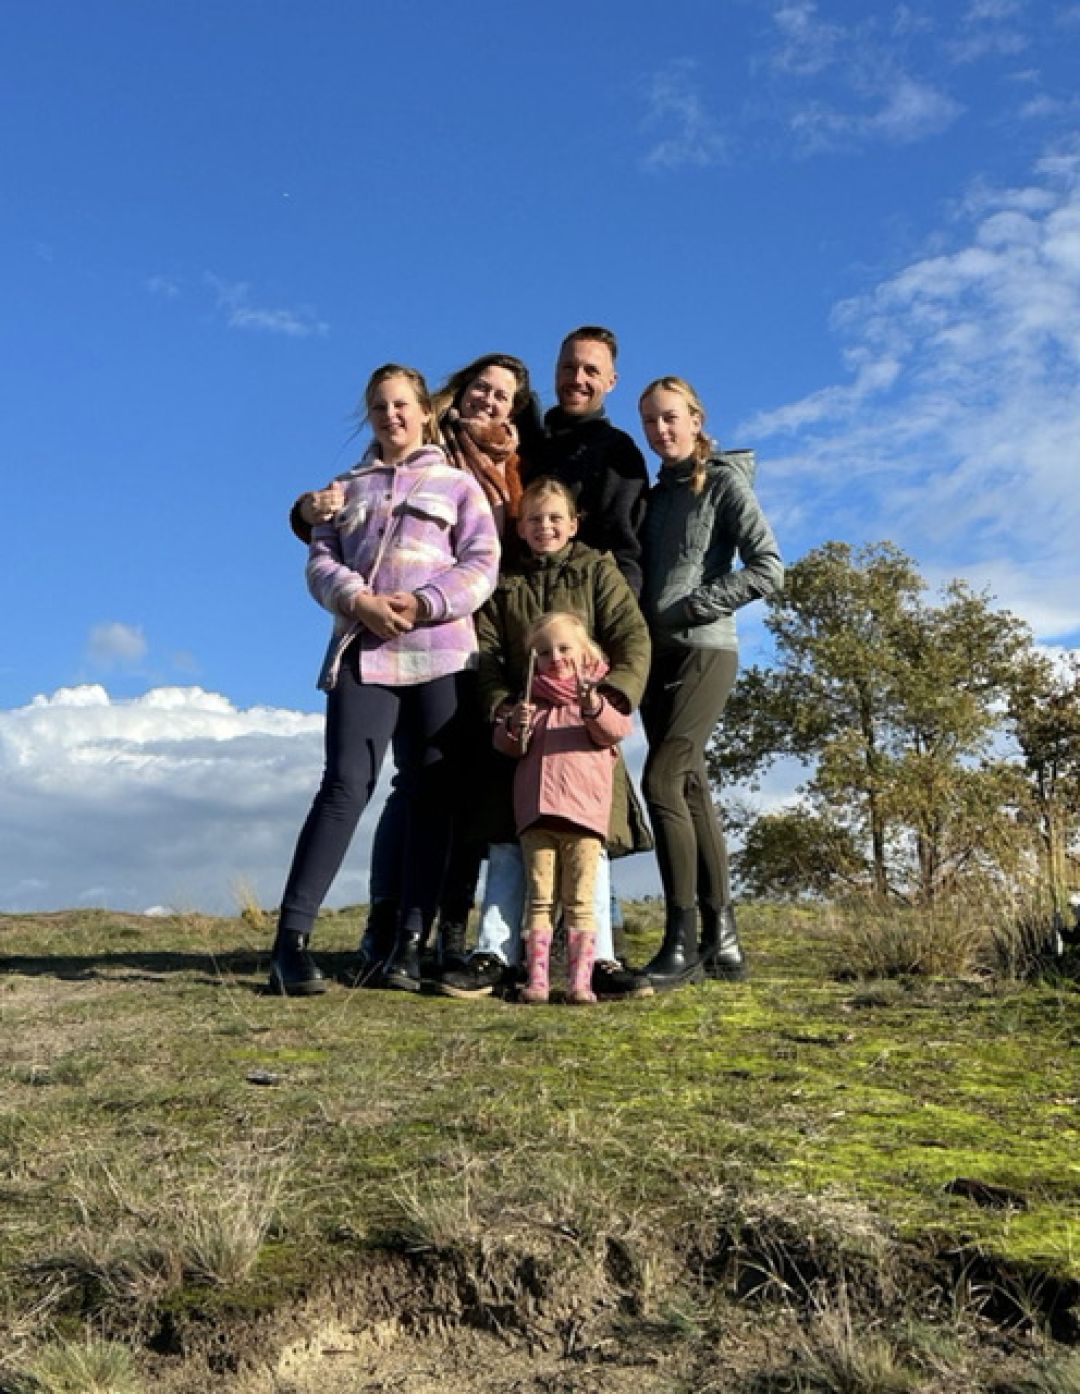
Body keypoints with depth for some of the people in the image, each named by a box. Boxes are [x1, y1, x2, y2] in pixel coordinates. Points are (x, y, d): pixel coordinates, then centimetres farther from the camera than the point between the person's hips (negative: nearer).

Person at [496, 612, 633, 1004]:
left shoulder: (599, 694, 10)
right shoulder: (532, 697, 18)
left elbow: (617, 730, -8)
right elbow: (507, 746, 13)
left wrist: (592, 706, -27)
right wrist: (514, 726, -10)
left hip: (585, 809, -2)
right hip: (536, 810, 3)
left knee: (580, 901, -2)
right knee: (540, 898, 2)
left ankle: (580, 981, -2)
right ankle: (536, 979, 2)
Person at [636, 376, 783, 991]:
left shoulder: (725, 483, 0)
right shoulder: (655, 495, 19)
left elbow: (768, 568, -9)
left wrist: (691, 607, -13)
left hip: (705, 651, -7)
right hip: (657, 656, 7)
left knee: (661, 781, -18)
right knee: (691, 789, 4)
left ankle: (683, 944, -13)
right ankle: (723, 940, 8)